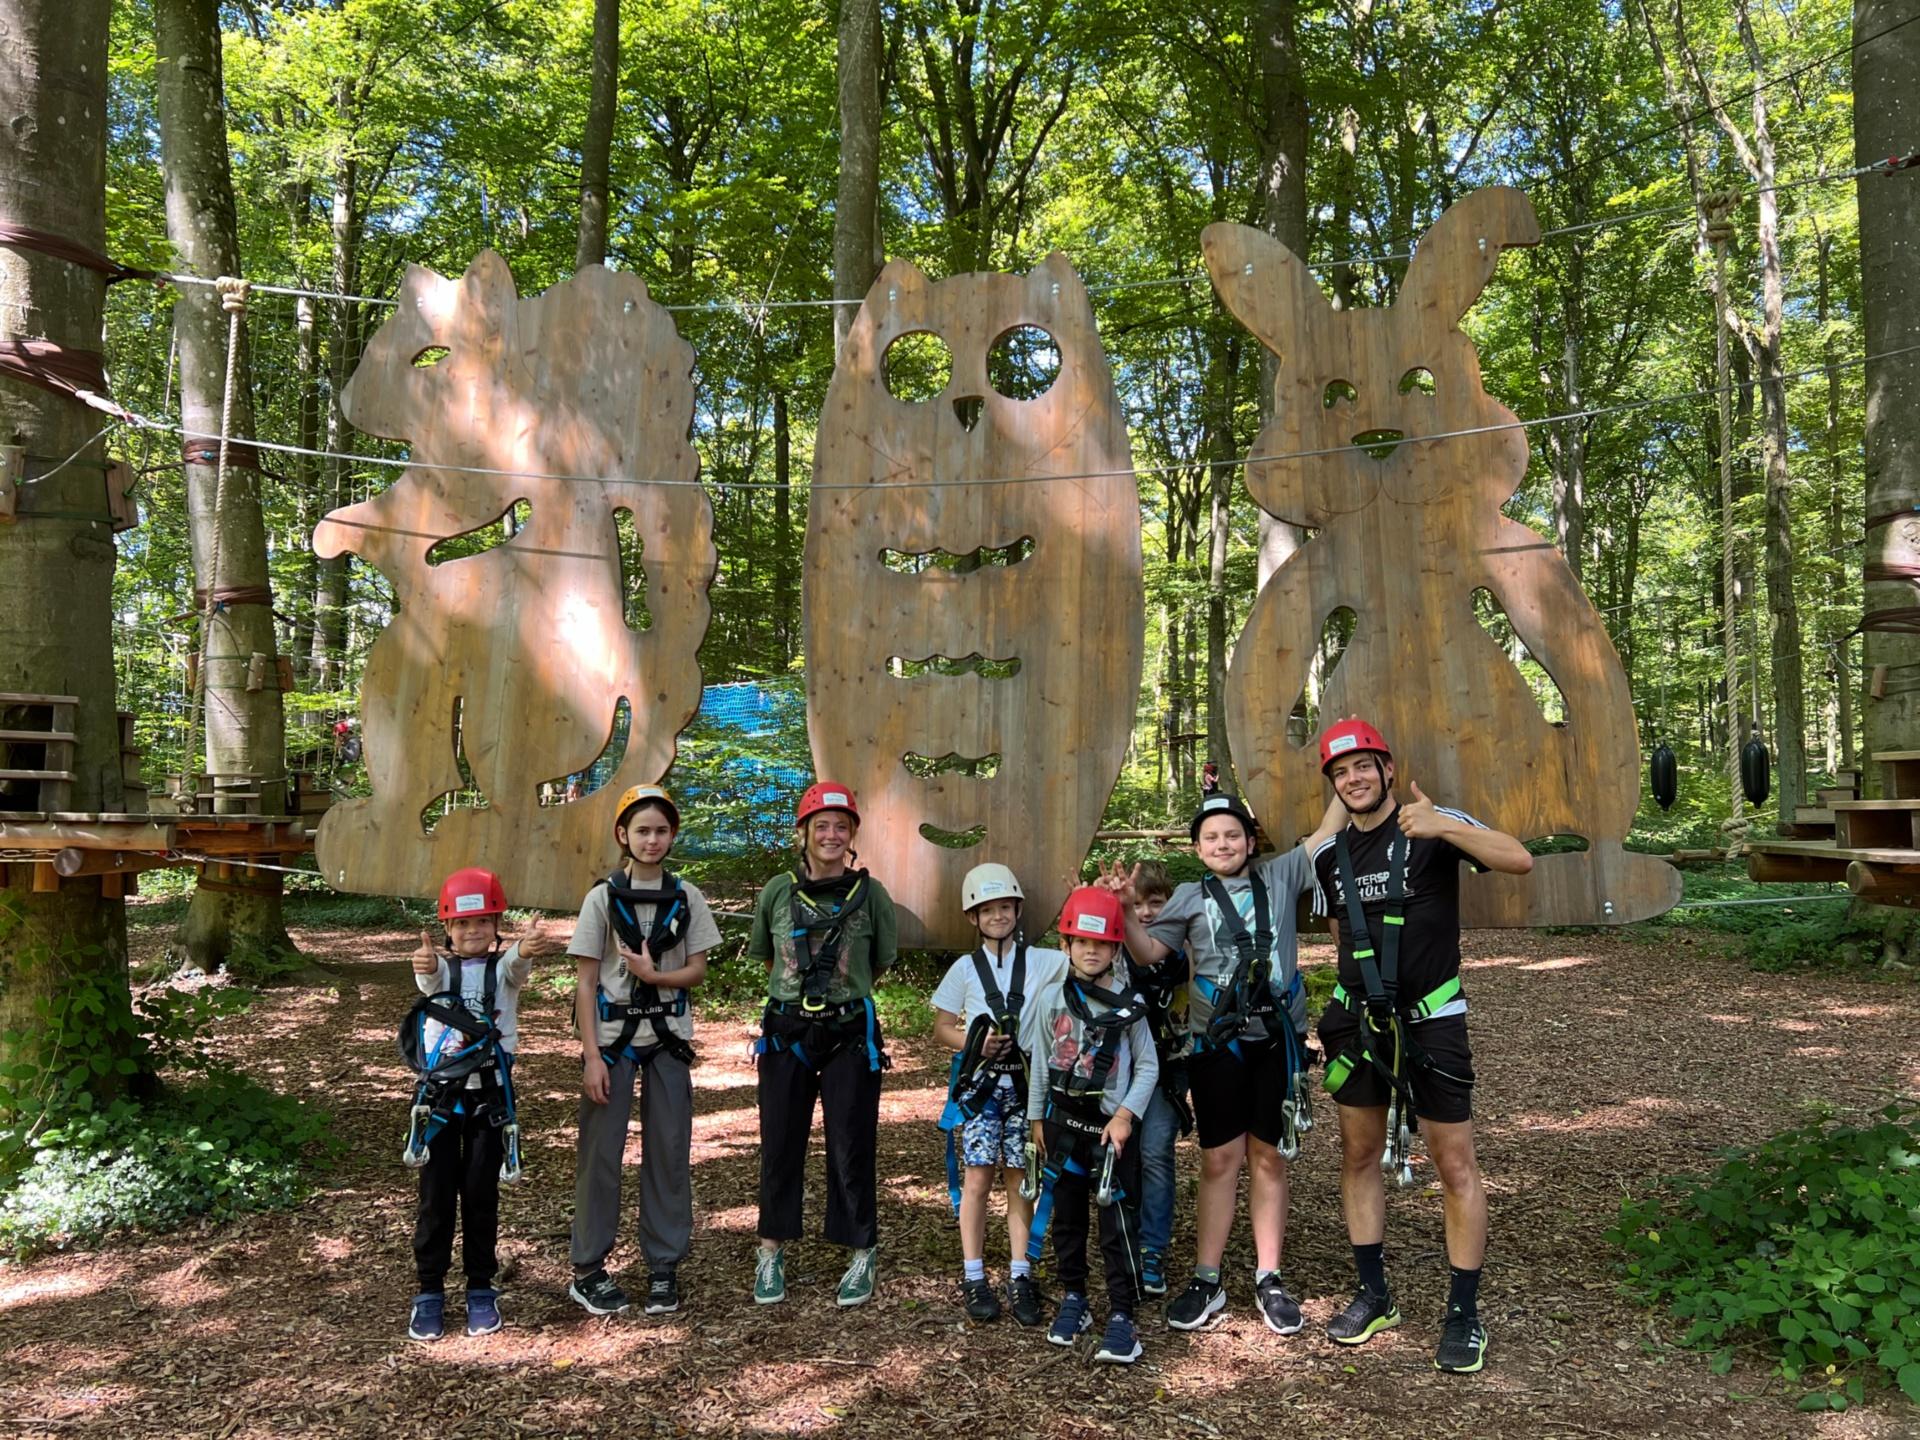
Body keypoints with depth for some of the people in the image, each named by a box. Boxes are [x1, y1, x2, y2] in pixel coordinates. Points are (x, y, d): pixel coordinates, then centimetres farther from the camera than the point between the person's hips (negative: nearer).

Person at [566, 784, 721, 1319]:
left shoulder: (687, 898, 2)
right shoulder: (602, 898, -4)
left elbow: (696, 970, 3)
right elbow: (585, 981, -4)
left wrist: (653, 975, -18)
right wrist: (592, 1056, -9)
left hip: (667, 1035, 2)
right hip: (613, 1035, -2)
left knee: (670, 1149, 5)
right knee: (601, 1150, 1)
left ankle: (664, 1266, 16)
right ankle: (589, 1268, 14)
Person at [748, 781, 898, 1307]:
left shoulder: (870, 893, -3)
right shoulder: (778, 891, 1)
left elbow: (881, 963, 9)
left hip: (851, 1034, -1)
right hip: (786, 1031, 2)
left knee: (852, 1146, 5)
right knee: (780, 1144, 9)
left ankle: (861, 1255, 21)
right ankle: (771, 1254, 25)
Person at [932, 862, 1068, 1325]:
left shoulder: (1043, 962, 5)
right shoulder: (965, 968, 5)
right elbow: (941, 1029, 8)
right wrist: (974, 1042, -10)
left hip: (1025, 1083, 0)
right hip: (979, 1084, 0)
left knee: (1019, 1180, 4)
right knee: (977, 1179, -1)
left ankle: (1020, 1277, 13)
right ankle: (973, 1278, 9)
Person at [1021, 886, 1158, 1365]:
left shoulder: (1128, 1004, -5)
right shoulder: (1051, 999, 2)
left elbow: (1148, 1067, -1)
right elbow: (1040, 1063, 10)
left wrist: (1125, 1115, -11)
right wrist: (1036, 1118, 10)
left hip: (1113, 1127, -3)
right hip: (1064, 1123, 3)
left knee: (1119, 1223, -3)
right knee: (1066, 1216, 13)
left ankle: (1121, 1315, 5)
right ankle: (1073, 1297, 29)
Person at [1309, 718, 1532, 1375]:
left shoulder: (1431, 825, -10)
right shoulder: (1328, 856, 6)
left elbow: (1519, 860, -24)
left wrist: (1446, 827, -37)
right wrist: (1339, 1011, 14)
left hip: (1431, 1019, -5)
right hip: (1359, 1019, 5)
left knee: (1455, 1164, 1)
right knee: (1359, 1155, 11)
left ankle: (1464, 1313, 14)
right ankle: (1374, 1295, 26)